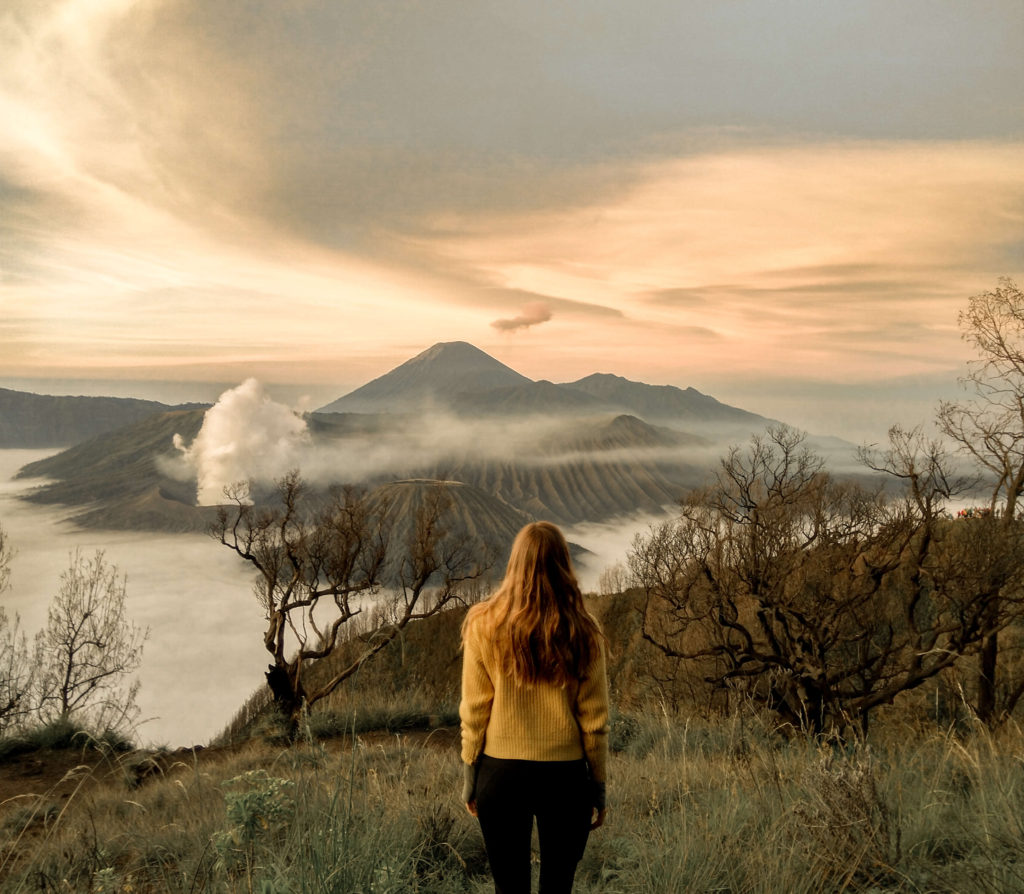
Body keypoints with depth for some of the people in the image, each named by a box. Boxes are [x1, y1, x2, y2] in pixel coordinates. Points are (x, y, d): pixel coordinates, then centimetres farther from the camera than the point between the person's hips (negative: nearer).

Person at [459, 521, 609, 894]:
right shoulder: (583, 632, -6)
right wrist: (598, 784, 9)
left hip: (501, 770, 0)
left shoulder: (484, 624, -7)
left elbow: (474, 710, -3)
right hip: (566, 775, 0)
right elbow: (594, 719, -2)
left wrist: (470, 774, 8)